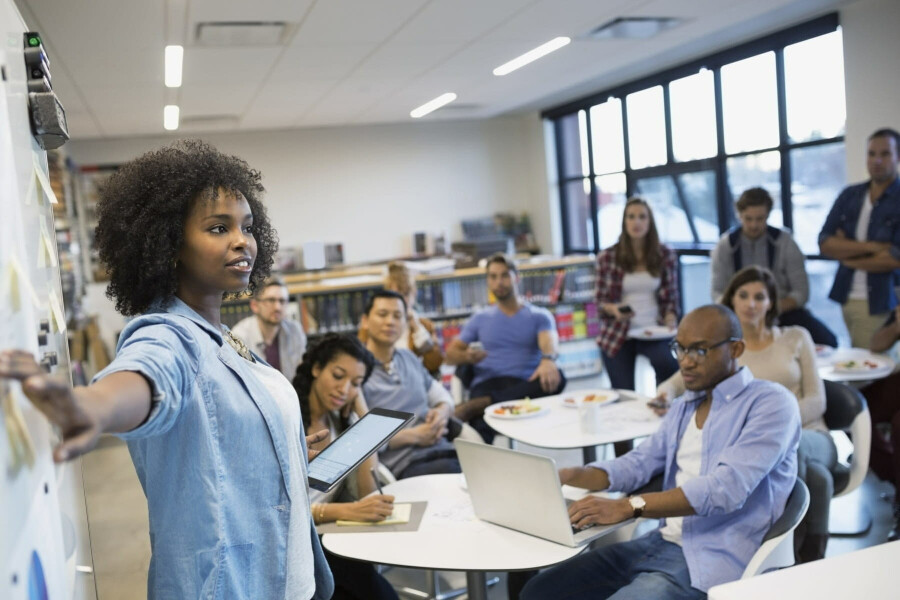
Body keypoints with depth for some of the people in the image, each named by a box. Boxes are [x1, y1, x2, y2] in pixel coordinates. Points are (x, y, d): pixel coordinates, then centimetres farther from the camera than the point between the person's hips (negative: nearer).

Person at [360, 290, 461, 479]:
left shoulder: (409, 358, 21)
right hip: (404, 466, -7)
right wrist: (413, 436, -12)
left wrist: (443, 411, 3)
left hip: (444, 450, 7)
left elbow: (441, 395, 28)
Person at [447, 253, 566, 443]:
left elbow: (550, 343, -6)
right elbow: (450, 353, 19)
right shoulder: (480, 318, 23)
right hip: (487, 384, -1)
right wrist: (467, 356, -8)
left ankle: (476, 405, -41)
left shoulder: (539, 316, 15)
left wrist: (548, 359, -33)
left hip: (524, 385, 1)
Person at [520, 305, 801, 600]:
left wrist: (628, 507, -28)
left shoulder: (771, 403, -8)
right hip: (660, 542, 8)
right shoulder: (683, 407, 18)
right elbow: (638, 464, 15)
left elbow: (727, 487, -21)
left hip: (712, 561, -7)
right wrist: (564, 476, -2)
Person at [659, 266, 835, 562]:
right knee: (816, 476, -36)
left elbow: (816, 401, 5)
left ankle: (810, 557, -24)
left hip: (808, 436, 1)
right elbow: (674, 384, 6)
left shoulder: (796, 338, 12)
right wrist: (666, 395, -21)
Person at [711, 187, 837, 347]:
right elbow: (718, 293, -1)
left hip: (783, 309, 0)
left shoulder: (785, 242, -4)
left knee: (826, 341, -24)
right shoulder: (724, 246, -2)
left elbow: (801, 291, -5)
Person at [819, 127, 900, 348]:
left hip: (882, 303, -4)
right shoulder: (849, 196, 7)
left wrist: (848, 257, -4)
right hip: (847, 298, 4)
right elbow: (825, 243, -2)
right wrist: (870, 246, -14)